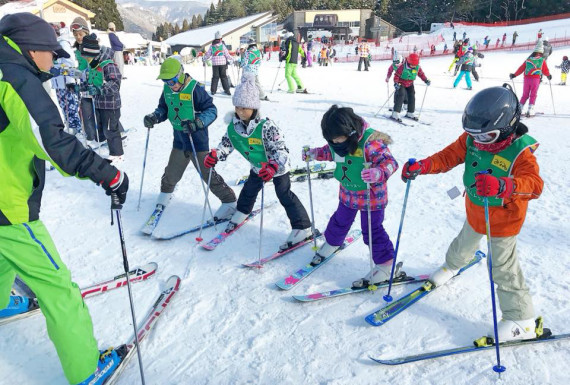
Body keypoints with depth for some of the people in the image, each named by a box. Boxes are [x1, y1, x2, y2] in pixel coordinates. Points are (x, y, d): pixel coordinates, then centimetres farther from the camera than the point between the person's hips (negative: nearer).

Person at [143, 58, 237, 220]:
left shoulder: (195, 89, -19)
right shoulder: (167, 89, 1)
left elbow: (211, 110, -19)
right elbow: (163, 109, 12)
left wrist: (196, 123, -34)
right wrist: (154, 117, -9)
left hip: (197, 138, -6)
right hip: (179, 138, 6)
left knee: (206, 172, -4)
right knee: (172, 171, 19)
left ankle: (229, 202, 7)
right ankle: (166, 192, 48)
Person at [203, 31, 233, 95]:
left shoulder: (212, 46, 3)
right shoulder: (222, 45, -3)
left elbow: (208, 54, 9)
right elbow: (227, 54, -1)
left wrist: (203, 59, 24)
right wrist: (230, 59, 15)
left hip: (215, 63, 1)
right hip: (222, 63, -1)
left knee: (215, 77, 6)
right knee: (223, 76, 6)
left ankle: (213, 90, 4)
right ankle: (227, 90, 5)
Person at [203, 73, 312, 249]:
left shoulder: (266, 126, -35)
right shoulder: (234, 125, -15)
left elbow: (281, 150, -36)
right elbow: (226, 143, -4)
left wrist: (273, 168, -53)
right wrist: (214, 155, -24)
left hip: (277, 167, -7)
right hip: (258, 167, 7)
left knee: (285, 196, -6)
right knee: (249, 190, 23)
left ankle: (303, 229, 2)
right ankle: (242, 212, 52)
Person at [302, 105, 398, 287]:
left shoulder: (370, 142, -32)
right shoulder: (336, 141, -8)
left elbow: (390, 162, -34)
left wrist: (377, 173, -53)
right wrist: (313, 154, 4)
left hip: (371, 195, -7)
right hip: (347, 193, 7)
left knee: (372, 231, 2)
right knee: (340, 221, 25)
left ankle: (386, 266, 19)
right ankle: (331, 244, 53)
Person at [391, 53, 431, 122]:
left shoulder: (418, 68, -10)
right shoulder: (403, 67, -24)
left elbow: (421, 74, 7)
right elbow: (396, 75, -19)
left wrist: (426, 80, -3)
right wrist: (396, 83, -31)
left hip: (410, 84, 6)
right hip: (401, 84, -6)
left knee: (412, 97, 2)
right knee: (401, 96, -20)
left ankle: (410, 113, 15)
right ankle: (395, 113, -22)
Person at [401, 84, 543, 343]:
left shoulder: (520, 152, -29)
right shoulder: (471, 139, -13)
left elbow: (534, 184, -42)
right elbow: (449, 156, -12)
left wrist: (501, 186, -63)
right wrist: (422, 166, -32)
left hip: (503, 219, -6)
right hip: (475, 212, 6)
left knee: (503, 268, 3)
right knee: (464, 244, 31)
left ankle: (522, 322, 19)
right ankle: (452, 265, 65)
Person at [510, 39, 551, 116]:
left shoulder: (528, 59, 5)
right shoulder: (542, 60, 0)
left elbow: (521, 68, 7)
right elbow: (545, 71, 5)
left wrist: (514, 75, 17)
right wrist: (549, 75, 24)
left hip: (526, 79, 3)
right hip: (535, 79, -3)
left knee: (525, 95, 13)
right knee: (533, 95, 3)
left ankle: (519, 109, 9)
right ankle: (530, 110, -6)